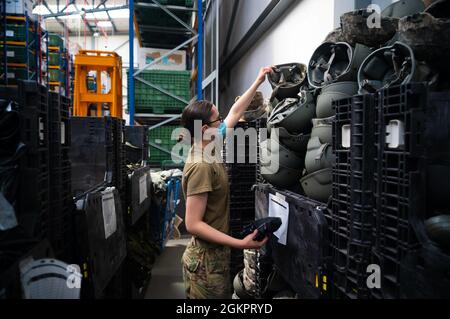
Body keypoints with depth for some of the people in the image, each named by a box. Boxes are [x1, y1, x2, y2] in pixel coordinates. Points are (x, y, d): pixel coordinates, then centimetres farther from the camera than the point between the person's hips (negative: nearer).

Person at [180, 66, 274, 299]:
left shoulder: (208, 152, 1)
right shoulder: (201, 166, -25)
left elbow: (235, 112, 12)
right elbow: (193, 224, -26)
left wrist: (258, 82, 17)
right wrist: (241, 244, -27)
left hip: (215, 255, 9)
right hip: (206, 261, -9)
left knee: (224, 296, 23)